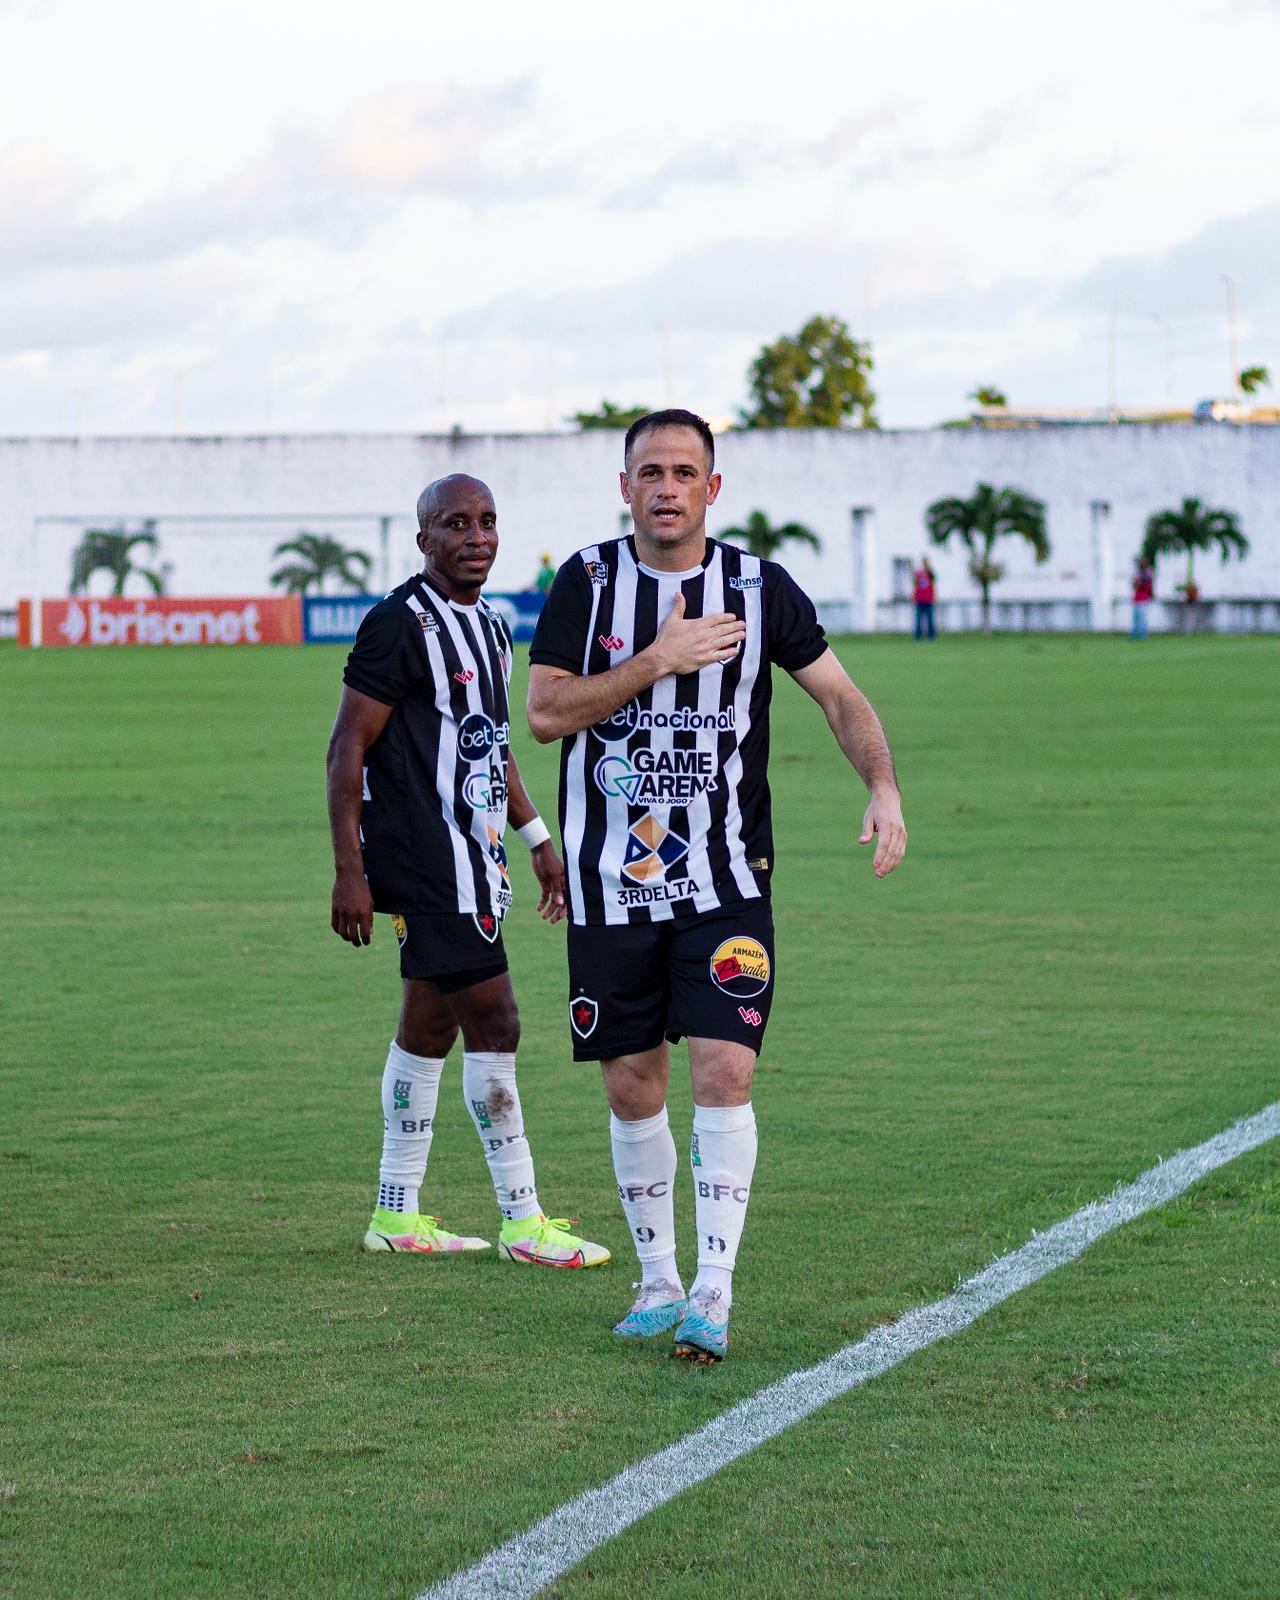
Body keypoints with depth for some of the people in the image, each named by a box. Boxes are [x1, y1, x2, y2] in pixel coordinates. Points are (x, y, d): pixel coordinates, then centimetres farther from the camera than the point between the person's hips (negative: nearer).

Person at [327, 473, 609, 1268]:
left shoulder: (490, 626, 15)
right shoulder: (402, 623, -13)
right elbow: (349, 748, -14)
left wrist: (539, 837, 22)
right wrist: (350, 871, -17)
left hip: (469, 857, 9)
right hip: (426, 861, -9)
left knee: (430, 1025, 13)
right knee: (492, 1022, -8)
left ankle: (398, 1214, 20)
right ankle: (524, 1220, -3)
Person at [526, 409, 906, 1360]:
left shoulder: (759, 588, 0)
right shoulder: (587, 583, 1)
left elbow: (839, 694, 8)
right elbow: (545, 713, -8)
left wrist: (885, 789, -8)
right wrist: (659, 660, -15)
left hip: (726, 880, -1)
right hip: (611, 880, 1)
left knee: (725, 1071, -13)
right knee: (632, 1088, 7)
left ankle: (714, 1293, -10)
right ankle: (659, 1282, 22)